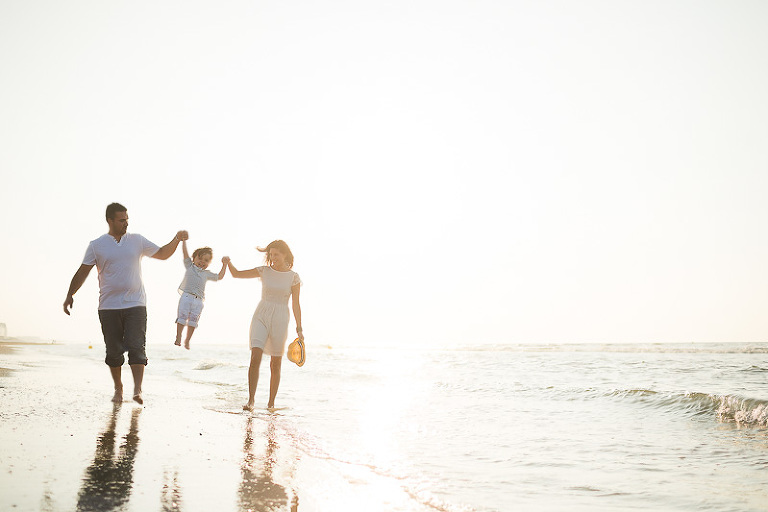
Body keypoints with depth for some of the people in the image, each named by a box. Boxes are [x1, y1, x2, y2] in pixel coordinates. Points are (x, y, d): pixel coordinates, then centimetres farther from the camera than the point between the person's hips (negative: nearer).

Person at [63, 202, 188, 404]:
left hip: (135, 305, 0)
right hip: (108, 307, 0)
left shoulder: (137, 240, 8)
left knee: (137, 347, -11)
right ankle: (118, 389, 21)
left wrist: (177, 239, -1)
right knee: (114, 350, 5)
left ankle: (137, 390, -14)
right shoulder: (96, 245, 4)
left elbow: (162, 254, 14)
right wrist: (70, 295, -1)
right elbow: (83, 272, 5)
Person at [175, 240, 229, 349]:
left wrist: (224, 264, 25)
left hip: (198, 300, 3)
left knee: (193, 321, 0)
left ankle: (187, 340, 8)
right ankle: (178, 338, -2)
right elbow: (185, 252, 9)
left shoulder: (207, 274, 21)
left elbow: (219, 277, 29)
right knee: (182, 317, -9)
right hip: (186, 296, -3)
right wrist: (184, 240, 5)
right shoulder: (190, 266, 14)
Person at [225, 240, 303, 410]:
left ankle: (271, 402, 19)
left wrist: (299, 328, -2)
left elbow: (296, 305, 2)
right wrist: (228, 262, -11)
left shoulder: (293, 277, 0)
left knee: (275, 364, 5)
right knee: (255, 357, -16)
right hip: (261, 317, 1)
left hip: (280, 321, -1)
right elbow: (236, 274, 6)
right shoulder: (264, 271, 4)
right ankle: (250, 401, -14)